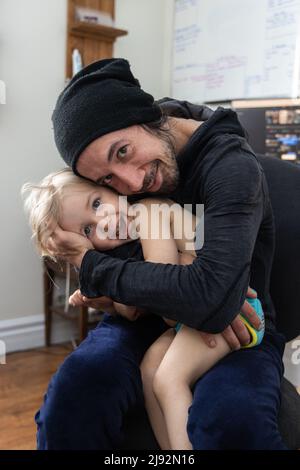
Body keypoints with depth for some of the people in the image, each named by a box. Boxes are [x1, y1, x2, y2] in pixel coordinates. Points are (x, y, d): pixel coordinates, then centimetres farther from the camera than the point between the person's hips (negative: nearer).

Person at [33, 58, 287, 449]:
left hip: (236, 333, -3)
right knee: (77, 386, -27)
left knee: (230, 422, -36)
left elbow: (210, 299, -34)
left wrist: (90, 267, -22)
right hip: (150, 316, 4)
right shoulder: (119, 170, -4)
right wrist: (191, 302, -23)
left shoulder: (231, 165, -23)